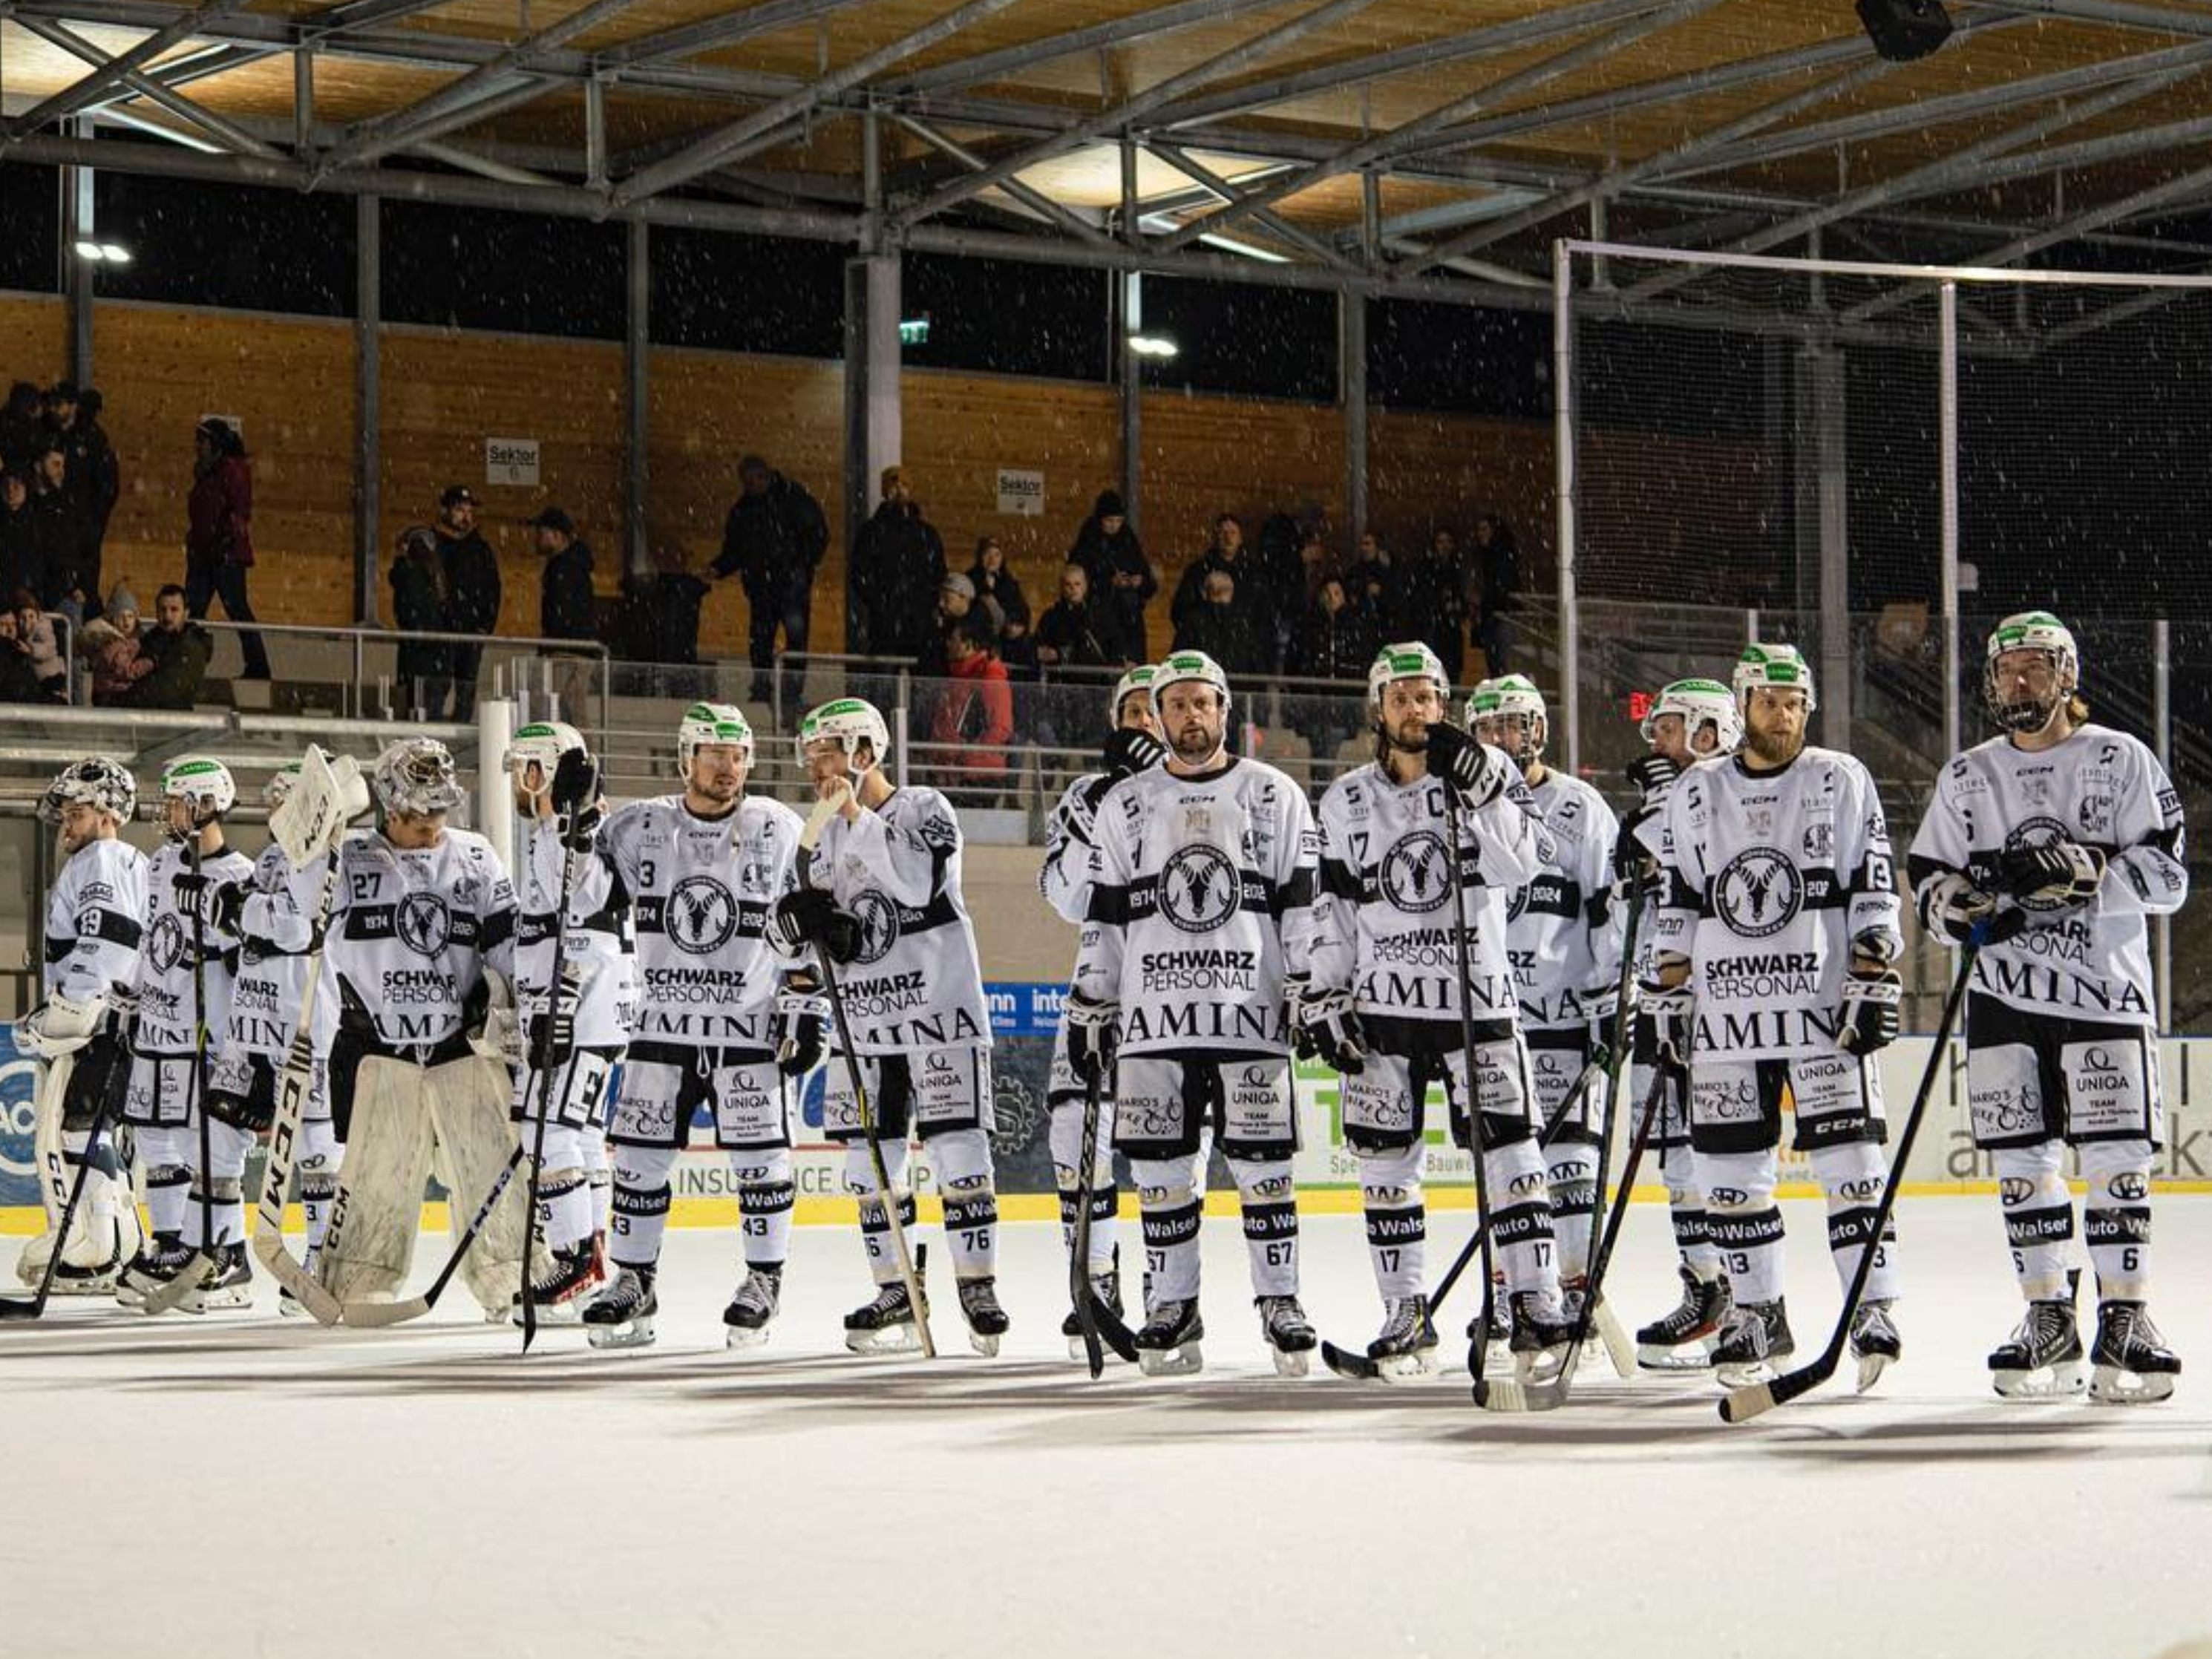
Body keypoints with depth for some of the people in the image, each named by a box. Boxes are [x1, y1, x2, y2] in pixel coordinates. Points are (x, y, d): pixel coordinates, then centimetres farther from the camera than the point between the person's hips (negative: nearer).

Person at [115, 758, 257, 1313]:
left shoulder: (239, 881, -14)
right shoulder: (163, 863, 11)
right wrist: (130, 1001, 22)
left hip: (209, 1037, -8)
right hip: (158, 1028, 8)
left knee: (211, 1151, -7)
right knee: (155, 1138, 12)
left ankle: (228, 1261, 1)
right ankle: (173, 1247, 22)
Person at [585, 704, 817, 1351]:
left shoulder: (779, 831, -3)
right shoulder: (637, 828, 0)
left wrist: (806, 1011, -3)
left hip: (753, 1024, -2)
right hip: (664, 1023, 2)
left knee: (760, 1157, -3)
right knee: (640, 1155, 3)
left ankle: (765, 1281, 12)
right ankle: (633, 1284, 14)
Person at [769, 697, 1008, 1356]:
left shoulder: (924, 809, -5)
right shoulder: (832, 835, 15)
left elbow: (919, 882, -23)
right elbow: (815, 916, 16)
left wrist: (858, 815, -23)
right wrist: (804, 915, -8)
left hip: (938, 1007, -6)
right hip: (863, 1017, 6)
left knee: (957, 1150, -8)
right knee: (870, 1161, 4)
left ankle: (978, 1287, -2)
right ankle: (895, 1295, 12)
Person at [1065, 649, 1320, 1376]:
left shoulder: (1274, 796, 6)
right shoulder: (1125, 805, 12)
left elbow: (1304, 902, 4)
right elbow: (1103, 915, 12)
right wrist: (1088, 1009, 8)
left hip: (1251, 1010, -2)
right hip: (1153, 1014, 2)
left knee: (1263, 1164, -3)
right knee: (1160, 1166, 2)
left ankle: (1280, 1303, 5)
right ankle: (1173, 1309, 10)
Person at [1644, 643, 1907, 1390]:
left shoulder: (1842, 782, 3)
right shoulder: (1695, 794, 11)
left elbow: (1875, 894, -1)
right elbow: (1674, 906, 14)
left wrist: (1875, 985, -9)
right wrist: (1667, 996, 9)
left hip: (1825, 1006, -3)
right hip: (1724, 1013, 3)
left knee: (1848, 1158, -8)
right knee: (1730, 1170, 4)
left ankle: (1872, 1309, -5)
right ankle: (1758, 1315, 15)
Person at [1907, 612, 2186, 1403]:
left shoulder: (2123, 761, 1)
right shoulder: (1966, 778, 12)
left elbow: (2167, 875, -7)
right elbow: (1927, 879, 14)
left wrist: (2079, 871, -22)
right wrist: (1961, 901, -9)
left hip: (2107, 992, -3)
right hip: (2005, 999, 3)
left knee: (2116, 1160, -8)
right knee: (2021, 1164, 2)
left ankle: (2125, 1321, -2)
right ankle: (2048, 1323, 11)